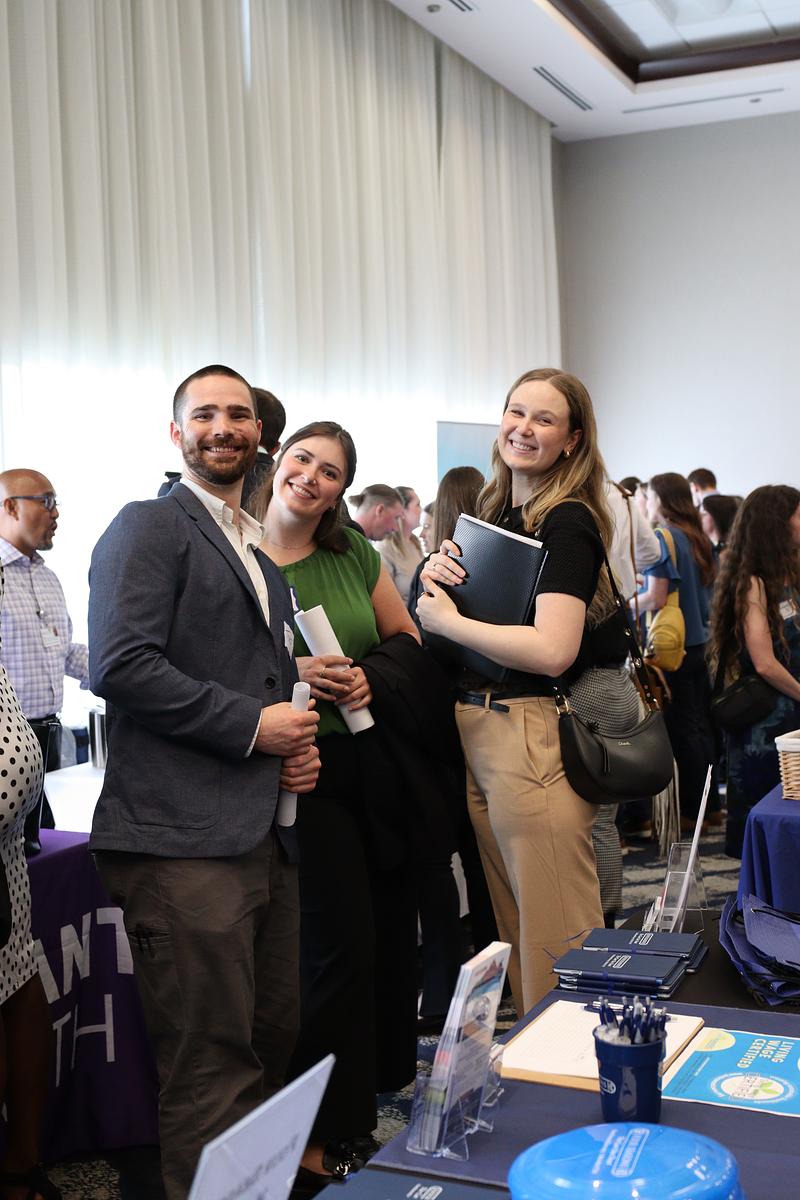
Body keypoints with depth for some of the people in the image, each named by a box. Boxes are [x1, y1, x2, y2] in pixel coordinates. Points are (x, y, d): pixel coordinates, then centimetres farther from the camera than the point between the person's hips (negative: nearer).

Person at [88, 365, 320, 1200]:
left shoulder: (262, 553, 22)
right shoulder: (149, 527, -4)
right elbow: (121, 665, -17)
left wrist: (297, 745, 11)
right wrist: (251, 724, -14)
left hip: (264, 837, 8)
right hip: (184, 843, -8)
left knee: (271, 1040, 15)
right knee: (211, 1067, -4)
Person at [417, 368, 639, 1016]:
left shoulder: (567, 521, -11)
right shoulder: (491, 513, 14)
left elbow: (553, 650, -23)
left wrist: (446, 620, -12)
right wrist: (439, 576, 2)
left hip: (535, 735, -9)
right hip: (476, 732, 9)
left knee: (554, 938, -1)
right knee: (508, 927, 17)